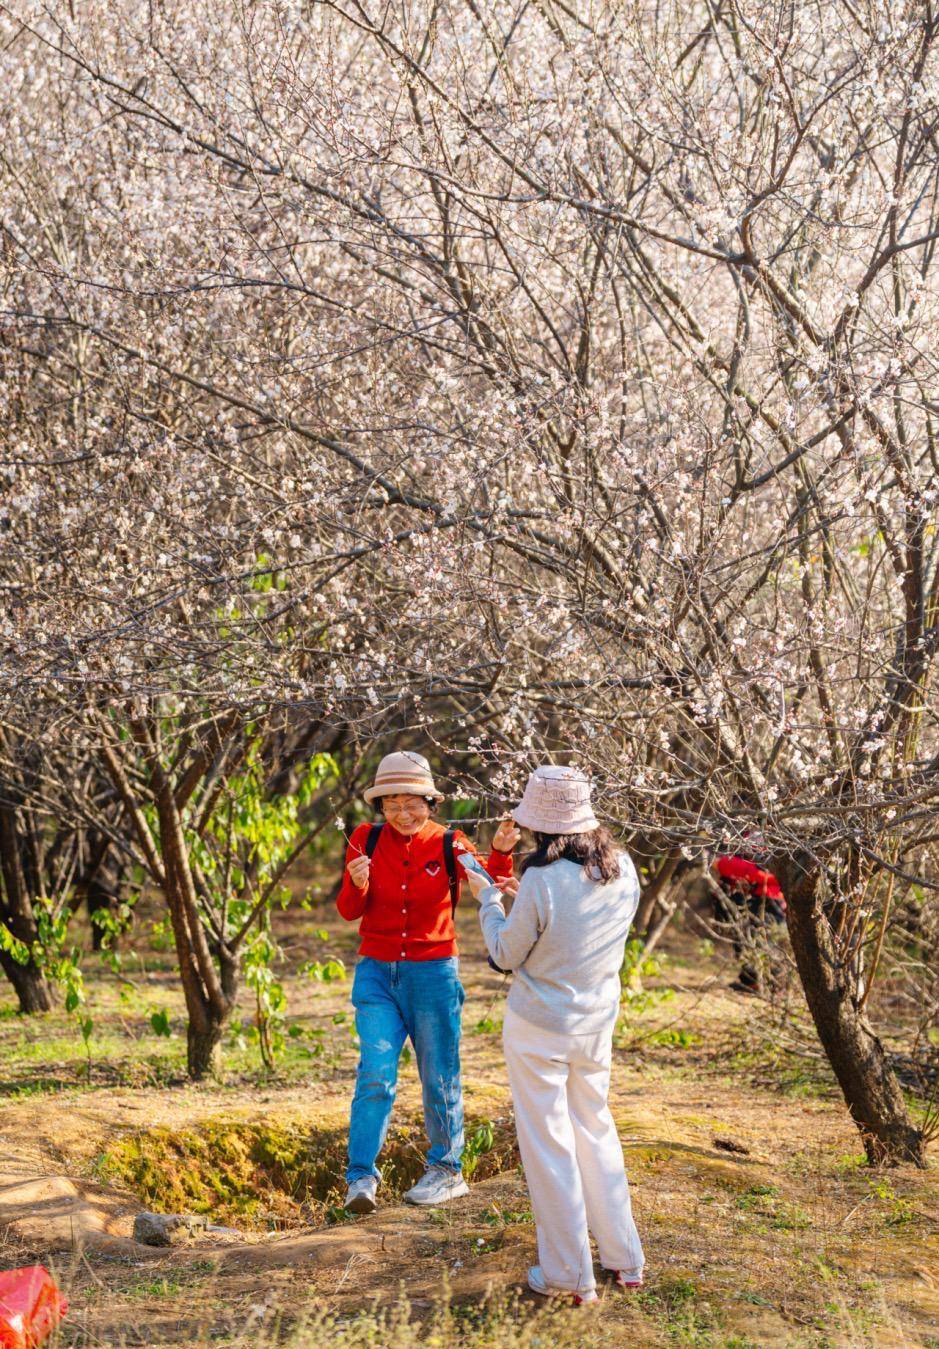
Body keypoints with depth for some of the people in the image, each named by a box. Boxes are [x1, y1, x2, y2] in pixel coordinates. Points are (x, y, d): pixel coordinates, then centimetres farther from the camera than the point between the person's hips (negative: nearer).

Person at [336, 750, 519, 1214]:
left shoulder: (448, 843, -4)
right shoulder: (366, 840, 0)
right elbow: (348, 911, -1)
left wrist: (501, 853, -31)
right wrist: (357, 885, -22)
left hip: (433, 971, -1)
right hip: (377, 971, 1)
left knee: (439, 1077, 8)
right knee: (375, 1075, -8)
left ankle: (446, 1171, 22)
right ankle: (361, 1178, -5)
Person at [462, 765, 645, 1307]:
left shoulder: (543, 882, -23)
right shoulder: (622, 870, -4)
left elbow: (507, 954, -10)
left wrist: (489, 898, 3)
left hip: (540, 1028, -6)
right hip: (597, 1027, 6)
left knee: (548, 1144, 5)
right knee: (597, 1132, 20)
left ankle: (570, 1275, 12)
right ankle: (625, 1260, 26)